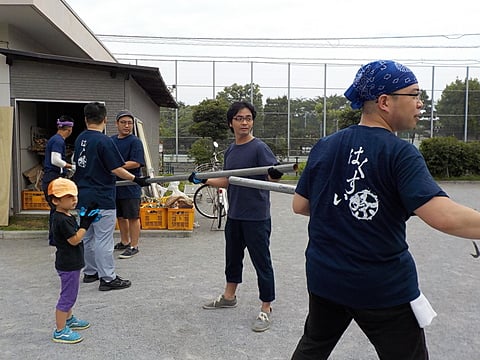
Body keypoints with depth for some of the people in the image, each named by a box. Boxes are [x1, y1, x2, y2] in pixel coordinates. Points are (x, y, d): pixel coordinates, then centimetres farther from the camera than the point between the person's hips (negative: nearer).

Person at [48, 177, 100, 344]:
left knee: (69, 293, 25)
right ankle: (60, 331, 8)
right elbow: (74, 240, -24)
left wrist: (85, 221, 2)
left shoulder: (67, 216, 8)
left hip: (71, 263, 11)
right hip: (68, 264, -11)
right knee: (68, 295, -2)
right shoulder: (62, 220, -23)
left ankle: (69, 319, 42)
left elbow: (75, 234, 12)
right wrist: (85, 224, -20)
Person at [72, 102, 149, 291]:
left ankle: (90, 272, 30)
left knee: (87, 236, 17)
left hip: (83, 196, 8)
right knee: (103, 239, -3)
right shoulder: (104, 141, -16)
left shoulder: (80, 139, 8)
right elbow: (115, 169, -19)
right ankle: (108, 278, 3)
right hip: (101, 198, -8)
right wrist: (136, 179, -11)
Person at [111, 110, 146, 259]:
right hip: (114, 185, 7)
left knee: (133, 217, 1)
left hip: (130, 187, -7)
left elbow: (136, 163, -19)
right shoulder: (112, 140, 12)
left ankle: (134, 246, 9)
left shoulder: (135, 142, -9)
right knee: (120, 216, 18)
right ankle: (124, 242, 33)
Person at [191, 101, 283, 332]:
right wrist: (203, 181, 11)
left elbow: (273, 176, -24)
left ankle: (266, 309, 16)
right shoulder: (230, 151, 9)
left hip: (256, 217, -7)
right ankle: (229, 296, 41)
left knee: (262, 262, 3)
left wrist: (275, 174, -45)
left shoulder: (259, 147, -12)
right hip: (234, 215, 8)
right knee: (232, 257, 21)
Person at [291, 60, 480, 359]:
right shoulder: (400, 153, -15)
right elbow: (444, 217, -26)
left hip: (324, 278, 6)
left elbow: (299, 206, 6)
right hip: (385, 288, -5)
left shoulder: (324, 147, 0)